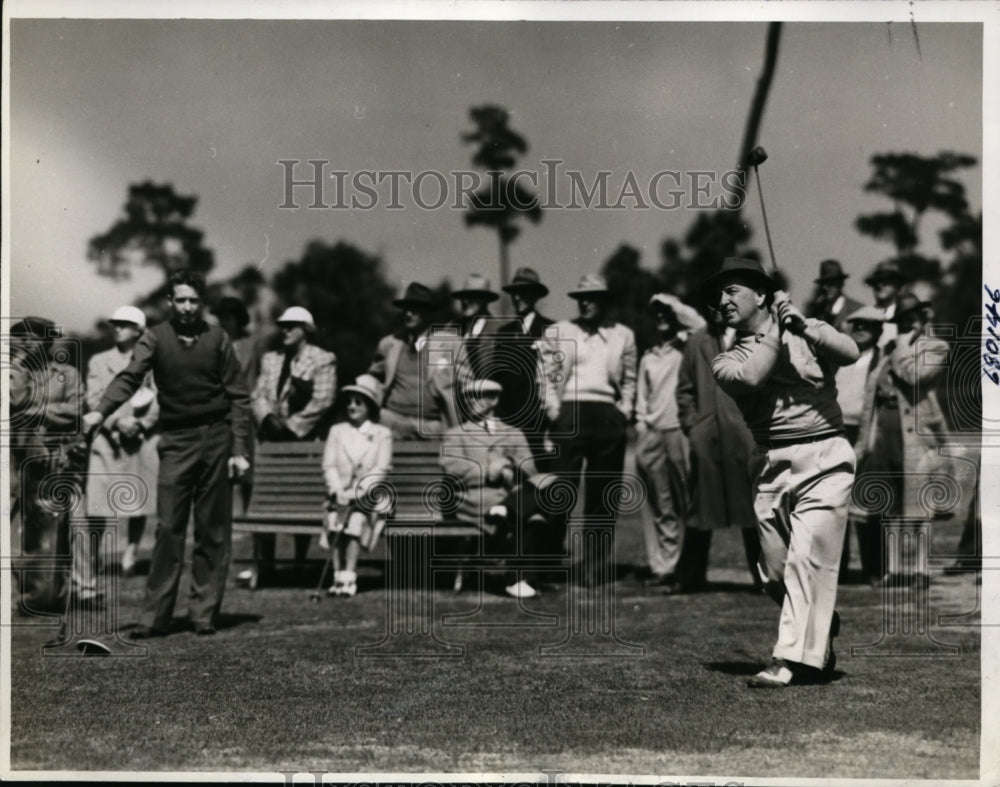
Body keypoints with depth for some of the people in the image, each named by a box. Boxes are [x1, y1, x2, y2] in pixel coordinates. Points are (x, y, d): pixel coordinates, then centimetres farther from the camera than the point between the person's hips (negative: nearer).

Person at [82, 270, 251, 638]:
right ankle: (155, 615, -1)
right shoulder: (155, 338, 1)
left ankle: (204, 613, 11)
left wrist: (240, 450, -3)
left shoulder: (217, 338, 3)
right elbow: (130, 377, -14)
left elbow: (238, 396, 4)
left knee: (213, 531, 4)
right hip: (176, 441, -1)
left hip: (216, 438, 1)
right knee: (168, 528, -5)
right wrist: (100, 411, -33)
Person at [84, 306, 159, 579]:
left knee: (140, 497, 3)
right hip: (107, 441, 0)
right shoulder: (99, 361, 13)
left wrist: (141, 423, -12)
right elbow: (94, 400, 3)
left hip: (143, 439, 0)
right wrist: (118, 422, -12)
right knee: (97, 502, -7)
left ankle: (132, 547, 25)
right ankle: (90, 559, -1)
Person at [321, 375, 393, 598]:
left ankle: (349, 577, -29)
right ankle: (338, 576, -25)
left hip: (369, 496, -2)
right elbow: (329, 465, 7)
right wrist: (338, 491, -11)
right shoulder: (336, 431, 16)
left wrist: (358, 492, -16)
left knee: (356, 520, -29)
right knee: (335, 521, -26)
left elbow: (380, 470, -3)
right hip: (340, 494, 2)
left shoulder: (382, 434, 8)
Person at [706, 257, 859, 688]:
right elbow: (749, 377, -11)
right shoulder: (728, 358, 13)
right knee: (775, 573, 5)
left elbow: (850, 352, -11)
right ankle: (822, 626, 31)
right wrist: (775, 330, -2)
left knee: (807, 560, -11)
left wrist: (802, 325, -19)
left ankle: (791, 657, -8)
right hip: (772, 466, 4)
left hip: (824, 458, -4)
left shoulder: (807, 332, 8)